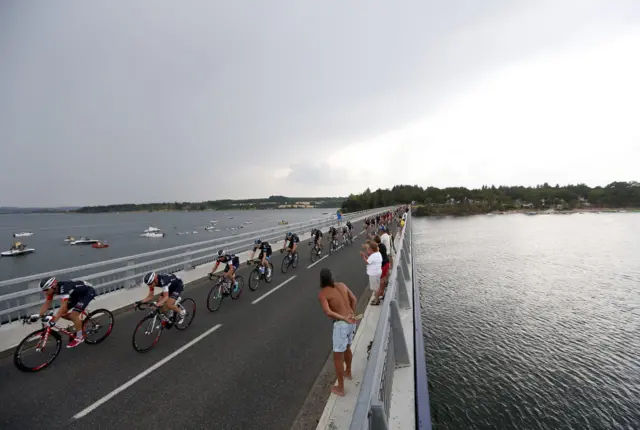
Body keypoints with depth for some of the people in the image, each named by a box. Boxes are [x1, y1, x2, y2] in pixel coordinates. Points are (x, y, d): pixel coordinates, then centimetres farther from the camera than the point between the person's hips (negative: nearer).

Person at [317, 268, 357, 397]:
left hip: (341, 324, -7)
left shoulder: (322, 293, -12)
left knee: (337, 356, 12)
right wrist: (352, 316, 12)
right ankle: (348, 372, 54)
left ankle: (340, 388, 26)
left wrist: (345, 319, -21)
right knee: (347, 348, 31)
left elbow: (327, 312, -25)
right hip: (351, 321, 7)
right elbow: (354, 299, 8)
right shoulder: (342, 285, 5)